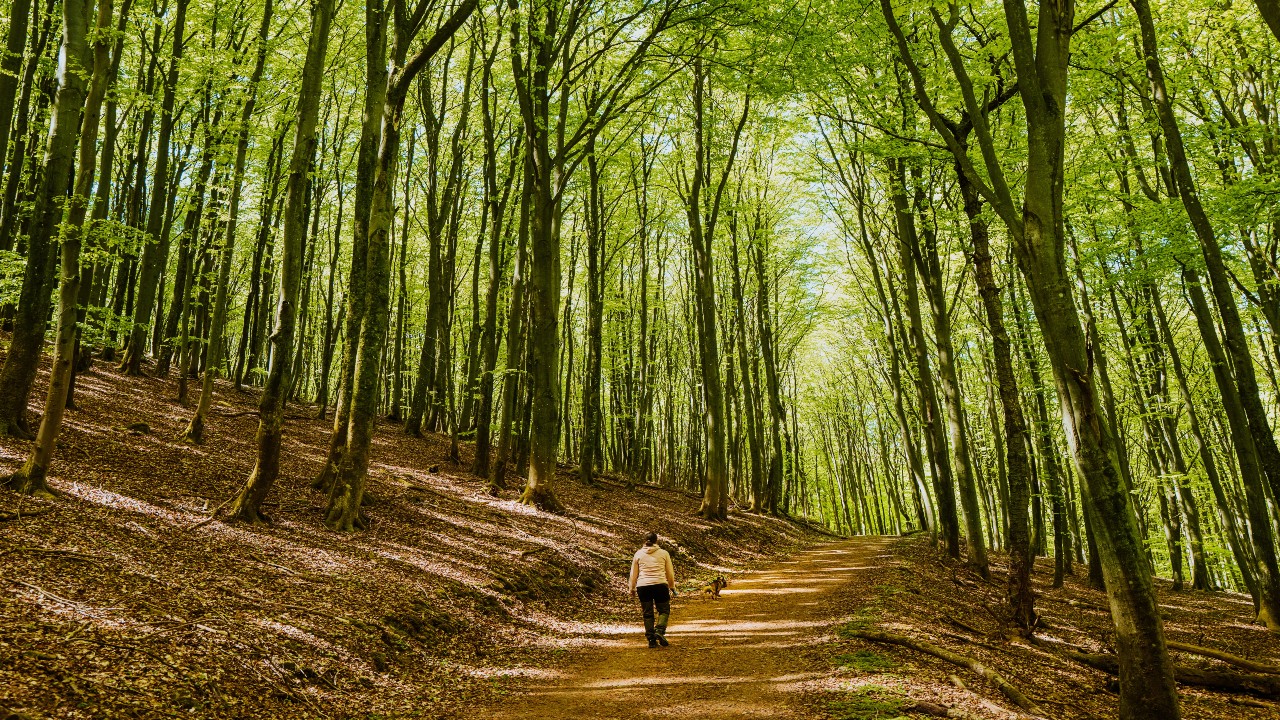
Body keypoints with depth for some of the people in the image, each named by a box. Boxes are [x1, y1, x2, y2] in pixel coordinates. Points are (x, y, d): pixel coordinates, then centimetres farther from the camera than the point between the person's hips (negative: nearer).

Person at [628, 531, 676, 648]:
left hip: (643, 586, 2)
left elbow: (633, 574, 11)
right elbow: (670, 573, 10)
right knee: (664, 610, 11)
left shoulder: (638, 554, 8)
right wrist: (672, 587, 22)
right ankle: (659, 631, -11)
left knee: (647, 613, 10)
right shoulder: (664, 553, 6)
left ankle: (651, 640, 9)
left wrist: (632, 589, 21)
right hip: (660, 585, -1)